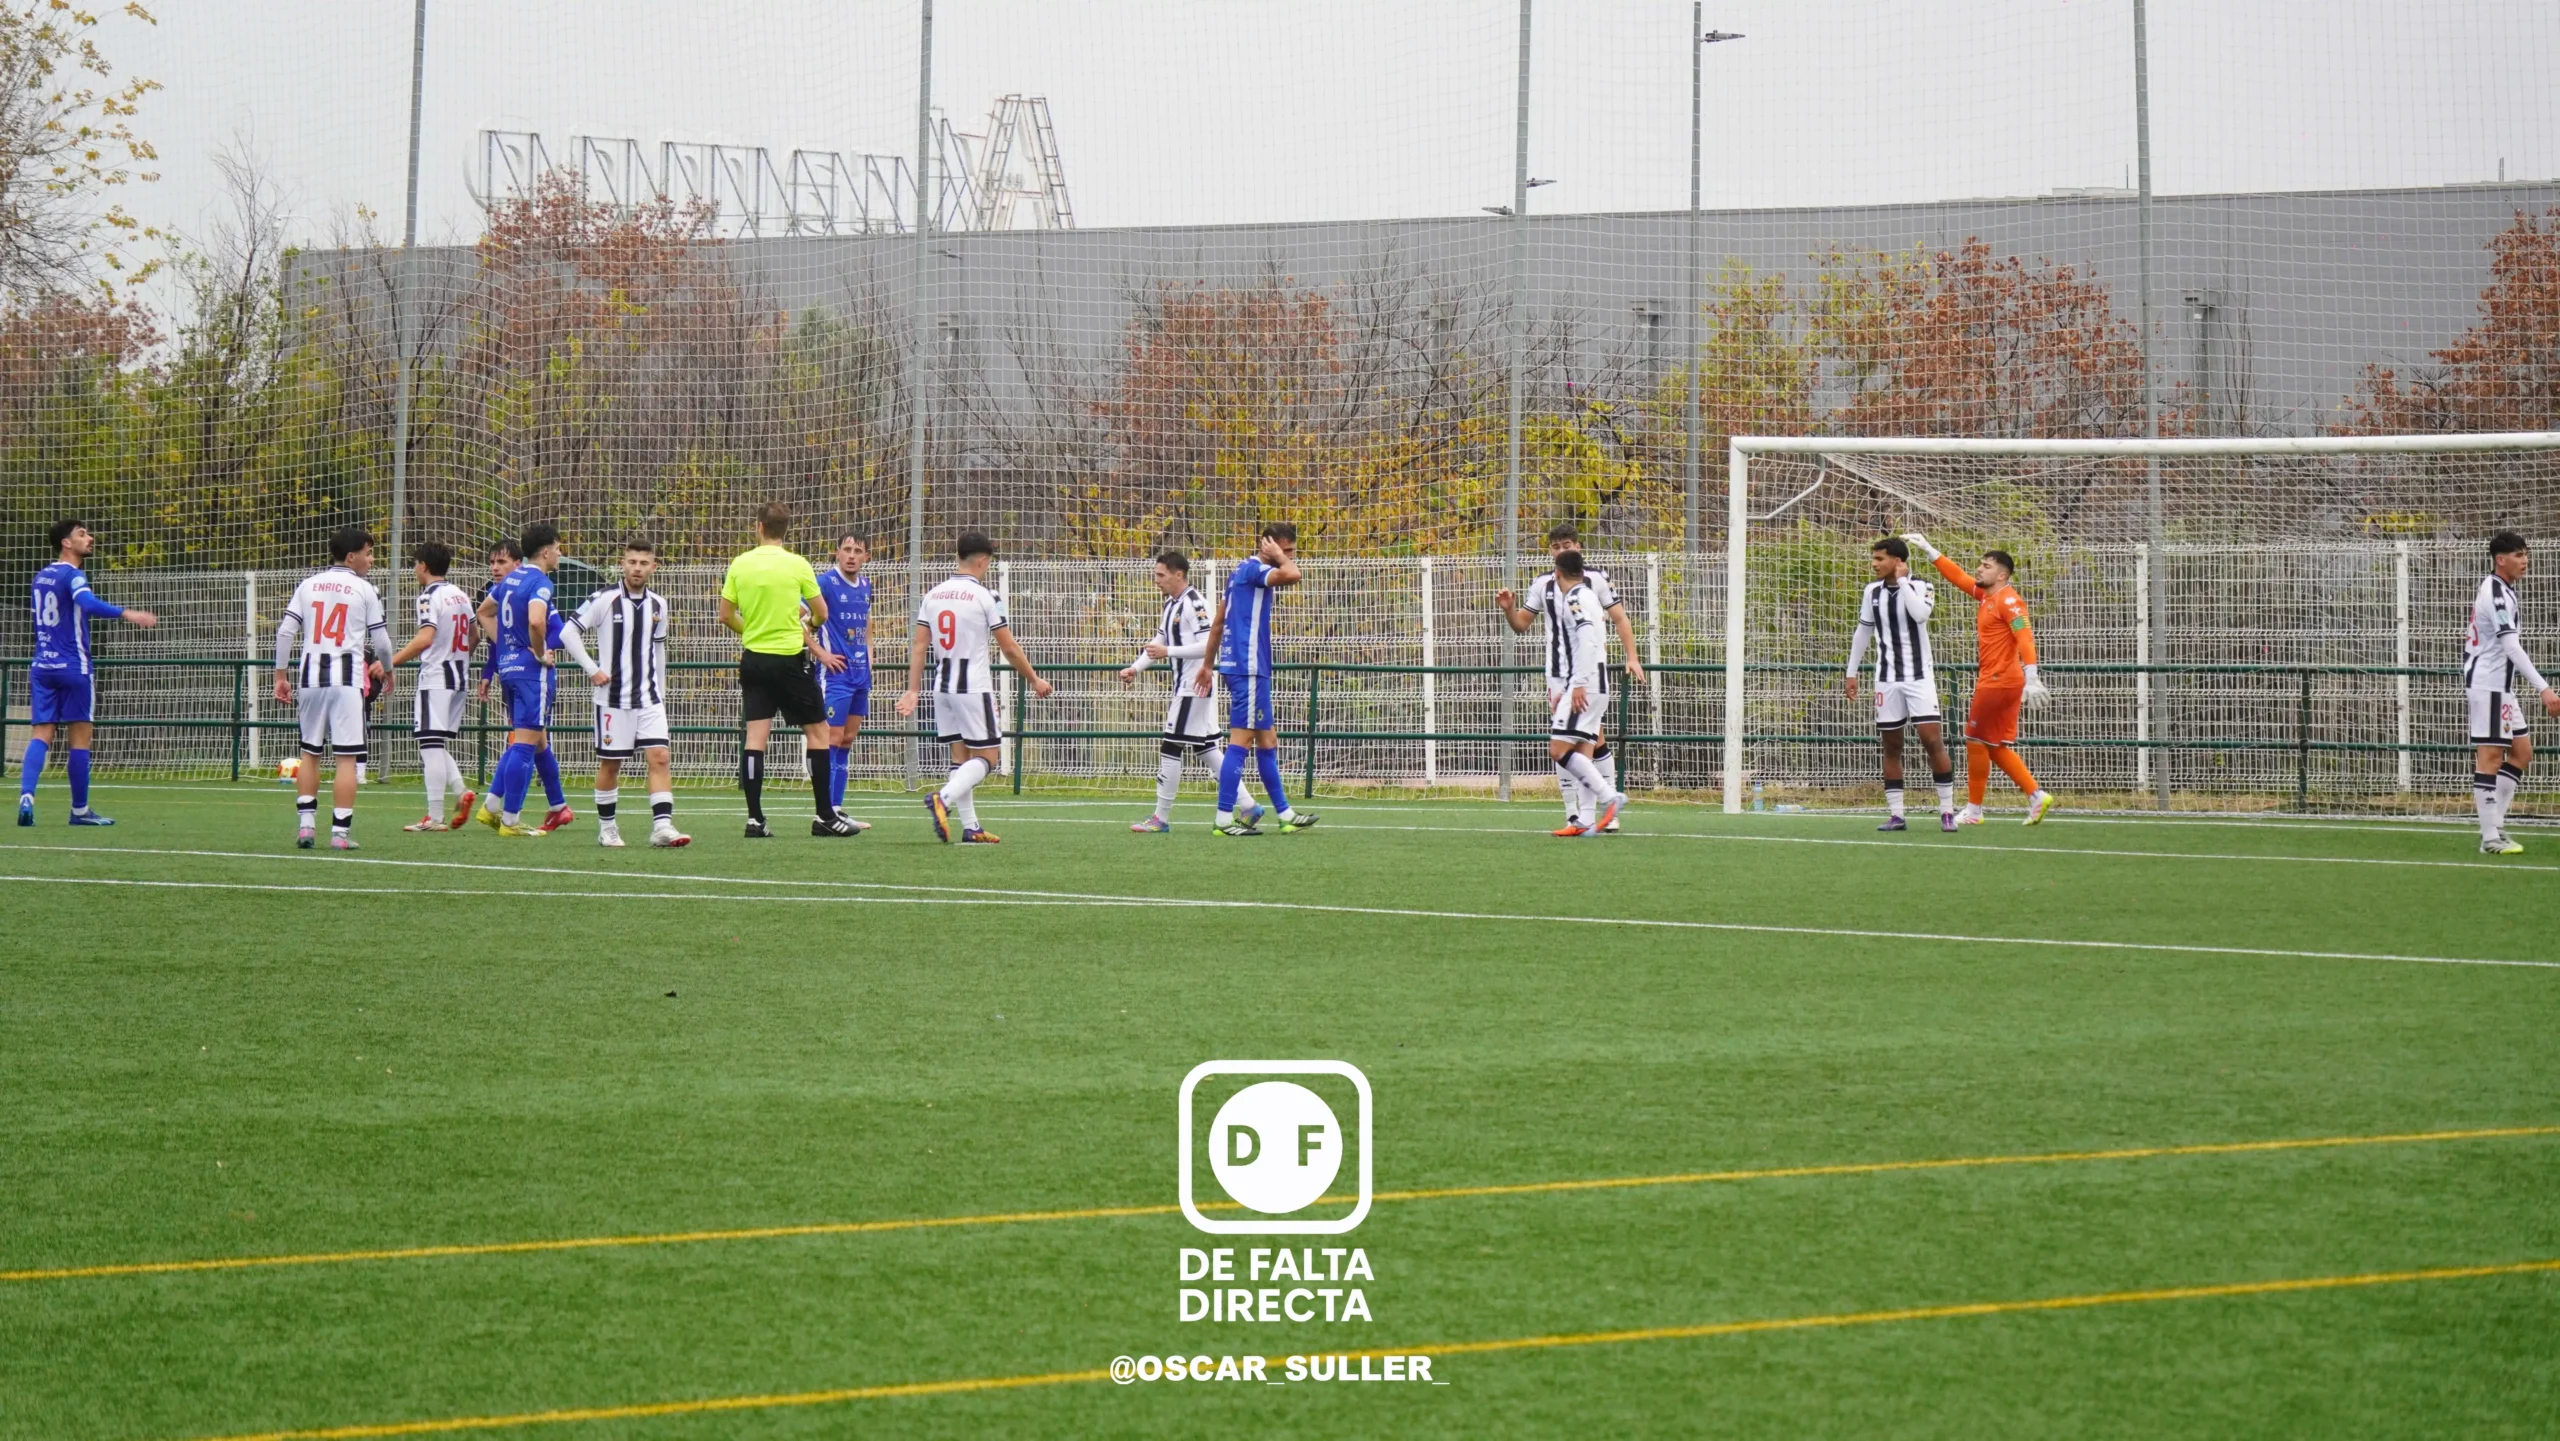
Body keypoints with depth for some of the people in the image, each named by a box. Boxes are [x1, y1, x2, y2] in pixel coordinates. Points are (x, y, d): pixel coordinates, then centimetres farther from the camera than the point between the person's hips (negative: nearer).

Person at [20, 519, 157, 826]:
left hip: (42, 666, 6)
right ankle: (79, 811, 9)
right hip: (73, 667, -6)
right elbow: (87, 603, -31)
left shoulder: (41, 577, 14)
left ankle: (26, 795, -21)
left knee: (42, 735, 0)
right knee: (79, 739, 3)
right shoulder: (73, 576, -10)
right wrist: (126, 613, -41)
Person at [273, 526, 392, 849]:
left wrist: (281, 676, 10)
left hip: (311, 677, 4)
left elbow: (285, 632, 4)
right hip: (347, 678, -4)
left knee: (310, 752, 16)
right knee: (347, 757, -2)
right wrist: (386, 670, 20)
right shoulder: (365, 590, -1)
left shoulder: (308, 585, 9)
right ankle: (340, 831, -6)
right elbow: (381, 640, 1)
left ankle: (305, 824, 13)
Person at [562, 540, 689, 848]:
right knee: (610, 764, 4)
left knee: (659, 757, -10)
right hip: (613, 697, -4)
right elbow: (568, 633, -6)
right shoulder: (604, 600, -8)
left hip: (649, 698, 4)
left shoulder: (658, 604, 8)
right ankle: (607, 828, 17)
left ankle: (662, 826, -15)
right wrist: (592, 670, -11)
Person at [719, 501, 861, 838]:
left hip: (753, 659, 3)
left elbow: (726, 615, 5)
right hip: (790, 659, -3)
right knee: (818, 732, 6)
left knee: (756, 736, 2)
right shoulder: (797, 565, -8)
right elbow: (821, 614, -2)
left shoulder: (739, 564, 0)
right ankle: (826, 816, 6)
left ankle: (754, 819, -3)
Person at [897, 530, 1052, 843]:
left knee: (961, 757, 12)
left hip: (942, 686, 7)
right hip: (973, 687, -6)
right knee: (988, 756, -1)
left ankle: (970, 828, 10)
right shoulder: (985, 597, -10)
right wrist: (1035, 681, 6)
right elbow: (1010, 648, -6)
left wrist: (912, 690, 8)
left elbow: (918, 647, 6)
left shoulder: (933, 595, 7)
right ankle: (943, 799, -23)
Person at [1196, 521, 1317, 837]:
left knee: (1267, 741, 14)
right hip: (1248, 668, -10)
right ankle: (1224, 819, -10)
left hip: (1235, 665, 10)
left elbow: (1217, 623, 21)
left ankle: (1284, 814, 20)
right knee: (1240, 741, -9)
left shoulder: (1241, 570, 17)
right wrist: (1277, 555, -12)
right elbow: (1293, 575, -32)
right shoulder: (1254, 569, -12)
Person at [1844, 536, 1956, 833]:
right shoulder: (1872, 591, 6)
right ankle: (1896, 815, 7)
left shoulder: (1921, 587, -6)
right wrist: (1852, 673, 14)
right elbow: (1863, 632, 15)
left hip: (1919, 677, -4)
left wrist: (1902, 580, -18)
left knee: (1932, 741, -11)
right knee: (1891, 746, 4)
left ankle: (1947, 811, -5)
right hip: (1887, 679, 4)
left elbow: (1920, 613, -27)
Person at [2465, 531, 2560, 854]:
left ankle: (2495, 823, 12)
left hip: (2501, 687, 10)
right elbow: (2512, 647, -29)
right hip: (2488, 685, -10)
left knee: (2522, 752, 11)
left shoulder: (2497, 589, 13)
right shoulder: (2496, 595, -19)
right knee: (2490, 756, -8)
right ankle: (2490, 838, -7)